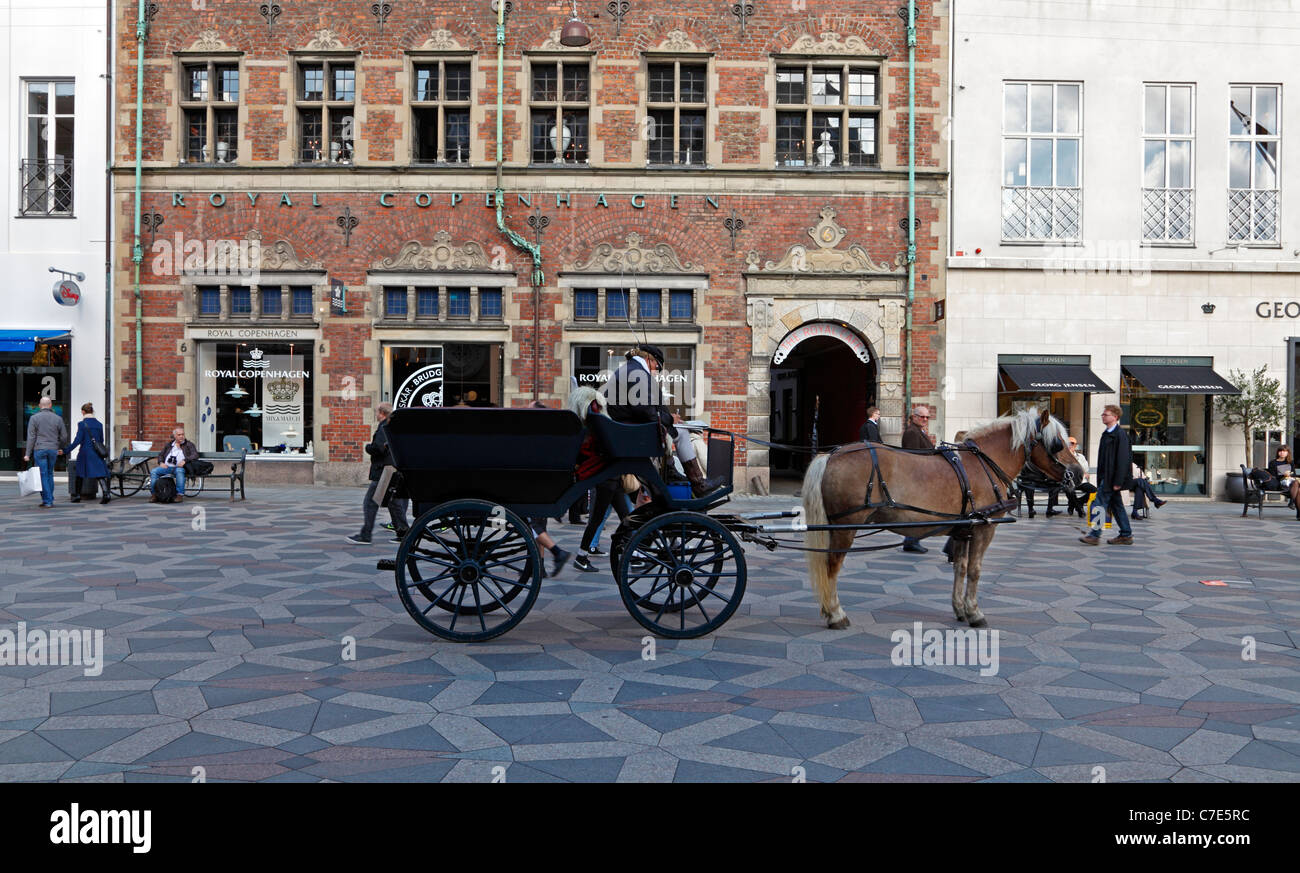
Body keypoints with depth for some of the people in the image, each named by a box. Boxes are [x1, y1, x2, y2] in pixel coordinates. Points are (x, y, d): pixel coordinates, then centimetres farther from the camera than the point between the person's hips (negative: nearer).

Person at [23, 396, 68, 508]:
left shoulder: (34, 418, -2)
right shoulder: (58, 418, 4)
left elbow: (31, 437, -5)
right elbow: (64, 436, 7)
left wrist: (28, 454, -2)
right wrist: (60, 448, 25)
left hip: (39, 449, -2)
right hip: (53, 449, 2)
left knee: (43, 475, 0)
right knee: (50, 474, 14)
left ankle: (47, 501, -2)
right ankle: (50, 499, 15)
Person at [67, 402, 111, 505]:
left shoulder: (82, 424, -8)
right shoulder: (99, 424, 5)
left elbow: (78, 440, -13)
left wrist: (66, 450, -6)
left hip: (85, 452, -3)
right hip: (97, 453, 3)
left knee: (80, 473, 14)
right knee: (100, 473, -1)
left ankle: (77, 495, 20)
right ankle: (106, 493, -19)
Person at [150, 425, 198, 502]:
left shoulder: (189, 445, 14)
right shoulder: (169, 445, 26)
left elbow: (195, 455, 0)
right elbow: (160, 455, 26)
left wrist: (184, 460, -16)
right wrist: (161, 463, 3)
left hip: (179, 467, -4)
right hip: (167, 467, 4)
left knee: (179, 471, -39)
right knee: (153, 471, -22)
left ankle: (180, 494, -40)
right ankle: (154, 494, -21)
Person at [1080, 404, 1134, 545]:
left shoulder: (1120, 434, -14)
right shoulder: (1106, 434, 15)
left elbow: (1123, 459, -18)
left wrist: (1118, 482, -21)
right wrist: (1100, 478, 18)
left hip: (1112, 478, -10)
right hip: (1105, 477, 10)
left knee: (1099, 504, -10)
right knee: (1116, 506, 13)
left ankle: (1094, 535, -7)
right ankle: (1126, 535, 19)